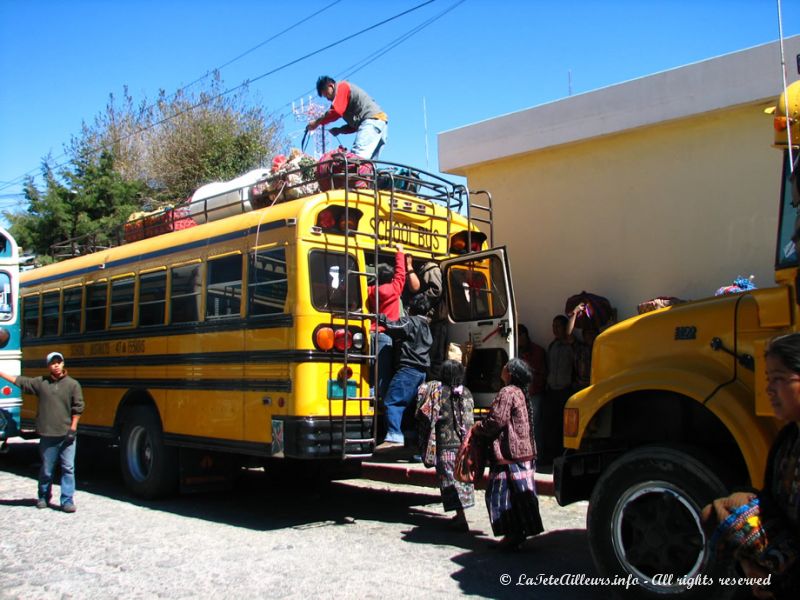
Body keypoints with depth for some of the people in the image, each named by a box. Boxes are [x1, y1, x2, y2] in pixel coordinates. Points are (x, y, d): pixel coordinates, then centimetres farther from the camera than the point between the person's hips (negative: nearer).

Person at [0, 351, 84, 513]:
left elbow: (78, 408, -1)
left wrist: (73, 428, -6)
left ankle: (67, 501, 4)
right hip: (47, 436, 2)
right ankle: (43, 497, 31)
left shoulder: (72, 384, -1)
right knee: (46, 469, 13)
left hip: (66, 435, -2)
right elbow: (20, 381, 12)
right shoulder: (40, 382, 6)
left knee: (68, 468, -2)